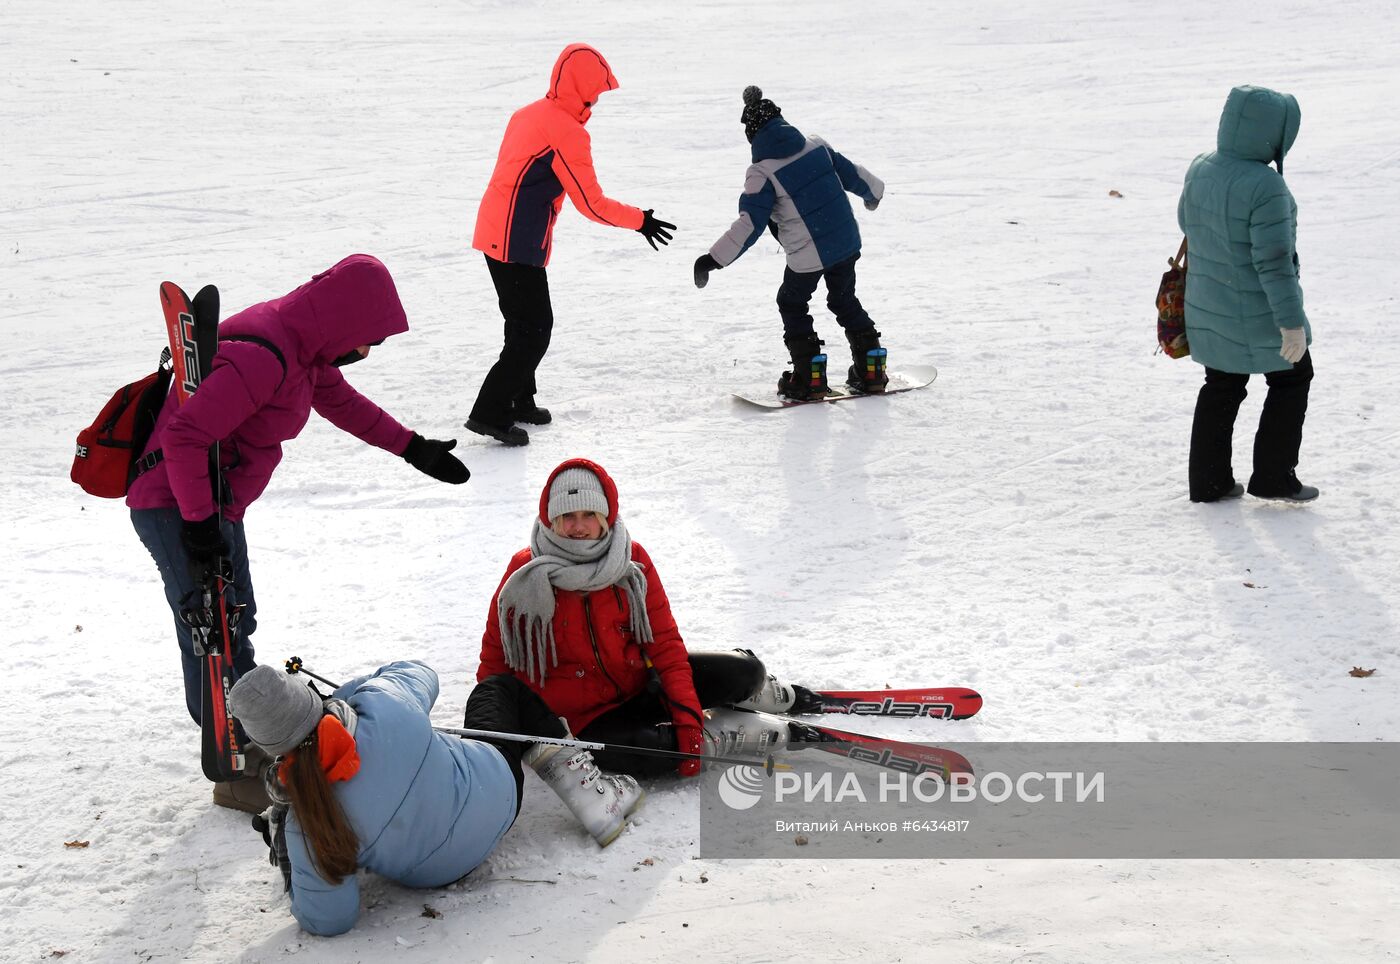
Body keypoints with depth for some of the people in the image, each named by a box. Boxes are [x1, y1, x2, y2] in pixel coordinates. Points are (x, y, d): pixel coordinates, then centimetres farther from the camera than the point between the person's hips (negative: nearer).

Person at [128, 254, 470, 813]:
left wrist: (415, 450, 27)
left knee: (234, 626, 20)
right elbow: (184, 435, -30)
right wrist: (199, 524, -29)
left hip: (216, 506, 10)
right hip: (177, 508, -10)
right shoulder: (263, 355, -27)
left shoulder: (307, 348, 4)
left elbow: (342, 402, 23)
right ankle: (241, 773, 2)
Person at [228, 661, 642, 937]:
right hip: (497, 794, -1)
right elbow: (419, 672, -7)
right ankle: (589, 788, 19)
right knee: (501, 688, 27)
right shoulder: (385, 703, -34)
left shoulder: (307, 823, -34)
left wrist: (286, 854, -9)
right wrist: (341, 696, -6)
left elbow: (328, 919, -21)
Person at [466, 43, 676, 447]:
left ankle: (519, 402, 30)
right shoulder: (567, 132, -16)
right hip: (519, 244, -9)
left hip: (494, 233, 9)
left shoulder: (528, 114, 12)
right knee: (535, 329, -4)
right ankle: (491, 413, -4)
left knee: (524, 322, 20)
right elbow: (591, 204, -15)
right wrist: (640, 220, -4)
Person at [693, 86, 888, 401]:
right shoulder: (817, 147, 0)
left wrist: (714, 258, -18)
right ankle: (871, 367, 24)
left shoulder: (762, 173, -17)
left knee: (792, 304, 16)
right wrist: (874, 192, 35)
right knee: (844, 300, 24)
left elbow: (750, 224, -20)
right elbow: (852, 174, 13)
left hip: (807, 256, -5)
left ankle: (809, 376, 10)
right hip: (847, 242, 6)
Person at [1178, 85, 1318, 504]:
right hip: (1260, 312, -7)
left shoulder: (1200, 169, -5)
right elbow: (1274, 261, -27)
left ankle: (1208, 481, 25)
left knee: (1222, 386, 20)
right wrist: (1291, 323, -20)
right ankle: (1273, 476, 19)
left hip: (1208, 306, 7)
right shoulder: (1265, 186, -28)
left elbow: (1186, 220, 13)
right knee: (1292, 377, 16)